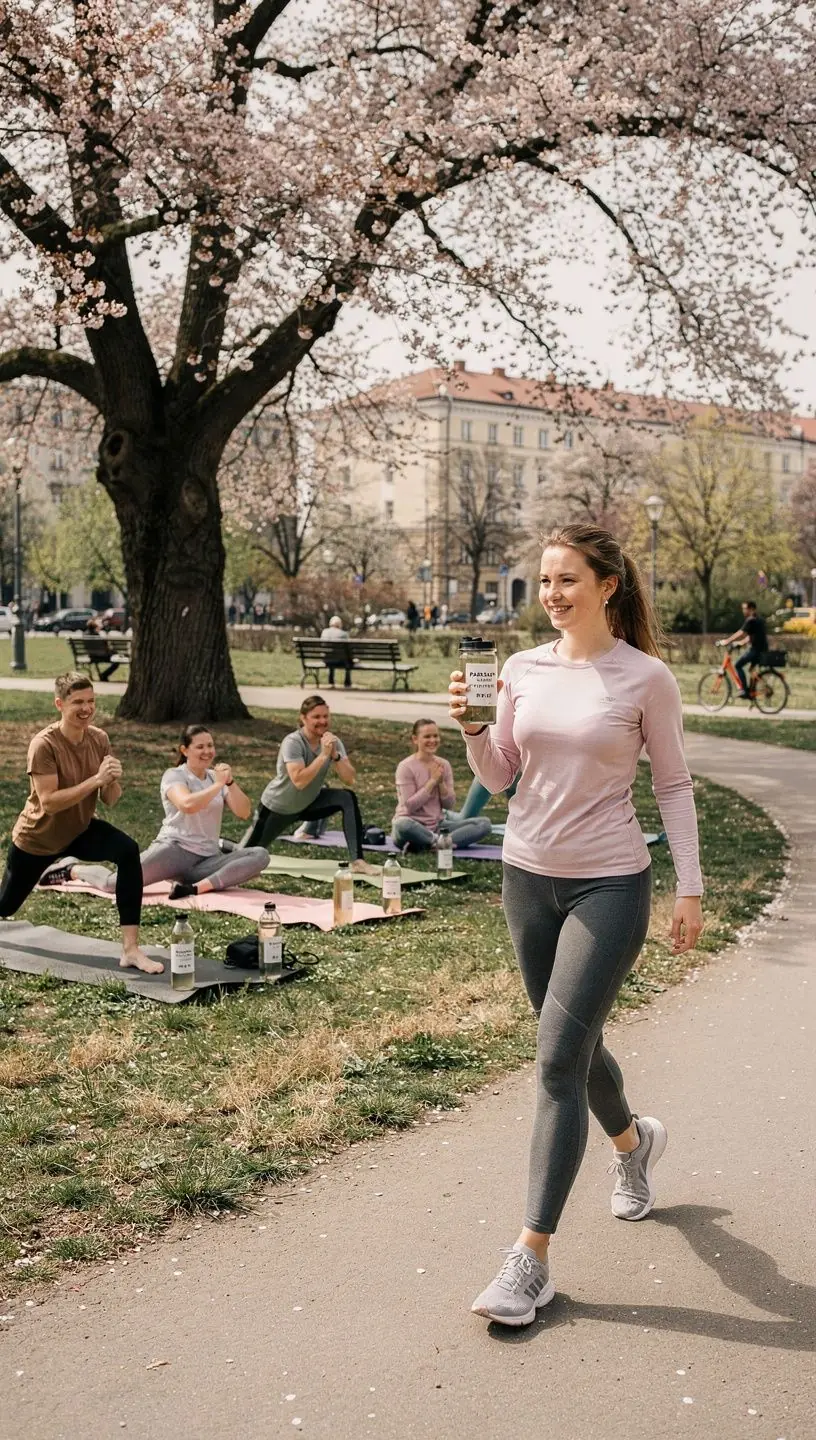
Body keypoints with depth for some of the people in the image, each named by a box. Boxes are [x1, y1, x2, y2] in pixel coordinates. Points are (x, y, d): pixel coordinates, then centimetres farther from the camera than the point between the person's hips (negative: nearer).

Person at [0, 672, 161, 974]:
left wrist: (112, 780, -30)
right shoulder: (44, 744, -27)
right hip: (37, 839, -3)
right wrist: (96, 779, -38)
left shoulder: (99, 738, -11)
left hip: (81, 830, 3)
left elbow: (111, 800, -8)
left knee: (128, 851, -27)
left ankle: (130, 950, -26)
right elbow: (48, 803, -33)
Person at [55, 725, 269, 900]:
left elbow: (244, 813, 3)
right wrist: (218, 785, -17)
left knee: (260, 855, -21)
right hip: (174, 849, -5)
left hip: (207, 859, 5)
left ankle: (196, 888, -33)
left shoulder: (217, 778, 16)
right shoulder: (174, 775, -1)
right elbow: (187, 804, -24)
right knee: (116, 883, -25)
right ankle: (73, 871, 10)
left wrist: (230, 783, -10)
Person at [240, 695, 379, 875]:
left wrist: (335, 755, -33)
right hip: (278, 807, -4)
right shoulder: (292, 742, -28)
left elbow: (349, 779, -19)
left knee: (348, 799, -23)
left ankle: (358, 862, -24)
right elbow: (299, 781, -40)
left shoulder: (333, 741, -11)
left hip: (309, 803, 4)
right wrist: (324, 755, -39)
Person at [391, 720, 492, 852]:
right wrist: (432, 781, -16)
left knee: (484, 823, -14)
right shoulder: (406, 767, -9)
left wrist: (441, 782, -11)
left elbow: (449, 805, 5)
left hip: (437, 826, 6)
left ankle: (433, 843, -25)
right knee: (402, 825, -43)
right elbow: (409, 805, -14)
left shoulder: (444, 765, 6)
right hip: (413, 826, -6)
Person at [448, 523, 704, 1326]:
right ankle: (633, 1141, 51)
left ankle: (530, 1260, 0)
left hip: (609, 884, -5)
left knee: (559, 1060, -8)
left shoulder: (645, 678, -8)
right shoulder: (524, 669, 2)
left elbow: (672, 784, -2)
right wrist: (472, 726, -14)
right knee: (573, 1044, 19)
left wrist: (690, 887, -4)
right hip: (528, 877, 5)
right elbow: (497, 778, 6)